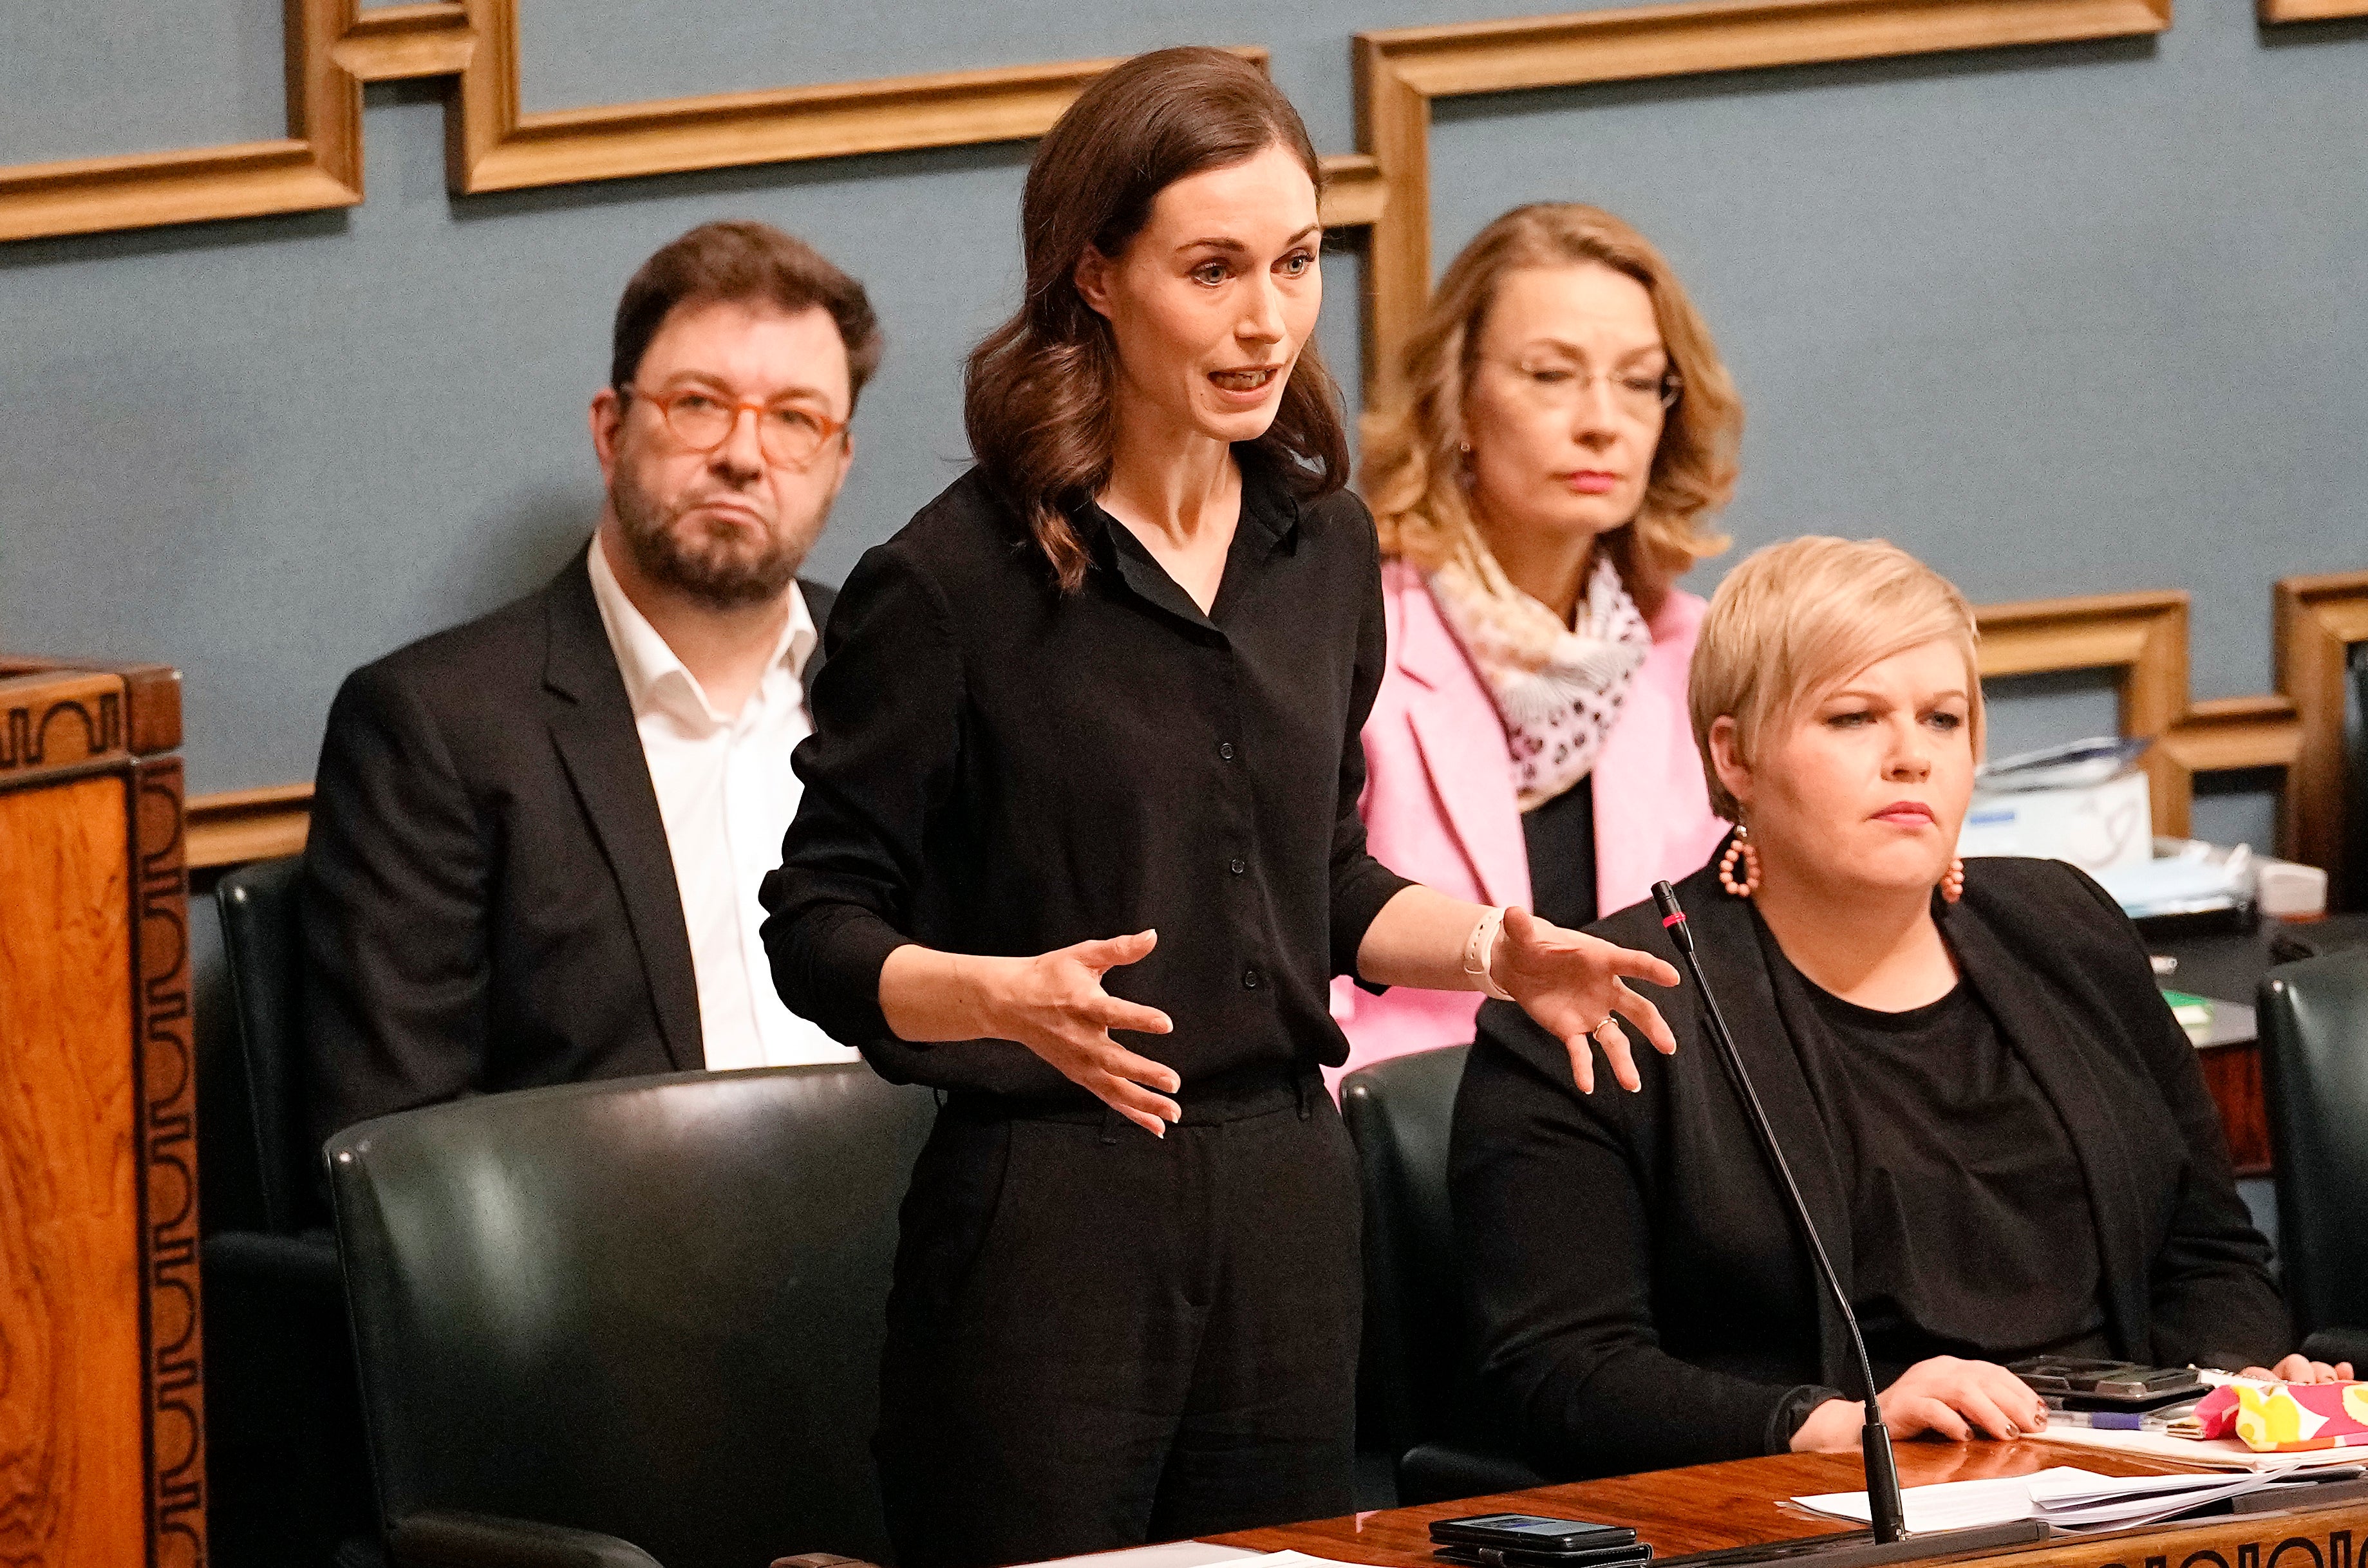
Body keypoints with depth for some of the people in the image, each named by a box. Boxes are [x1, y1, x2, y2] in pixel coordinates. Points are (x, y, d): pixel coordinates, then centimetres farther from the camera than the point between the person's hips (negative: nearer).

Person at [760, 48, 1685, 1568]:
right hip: (1047, 1203, -6)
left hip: (1288, 1196, 6)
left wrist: (1494, 948, 3)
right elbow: (820, 931, -8)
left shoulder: (1322, 545, 9)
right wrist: (1012, 997, -25)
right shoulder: (950, 584, -10)